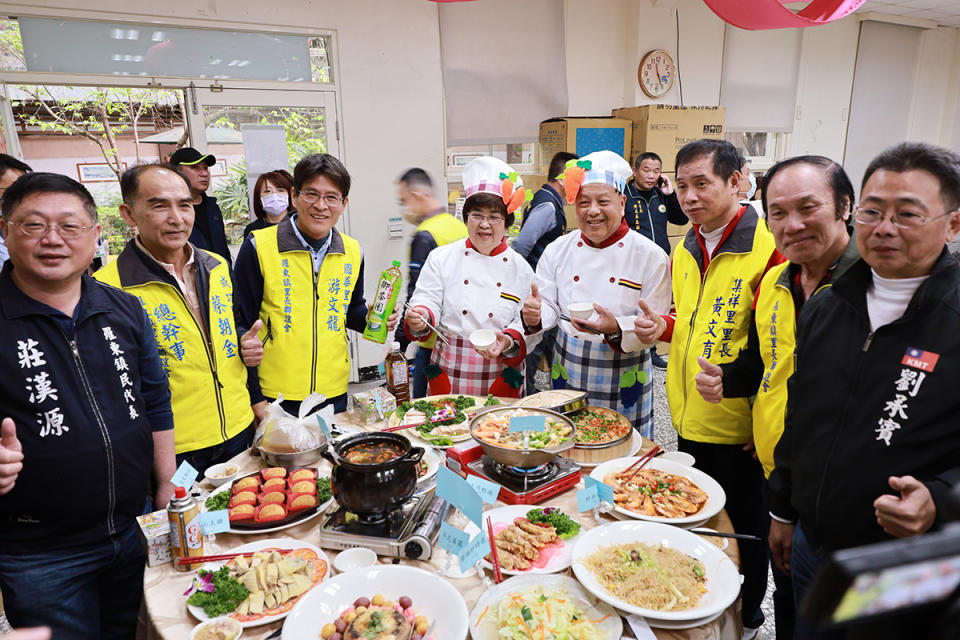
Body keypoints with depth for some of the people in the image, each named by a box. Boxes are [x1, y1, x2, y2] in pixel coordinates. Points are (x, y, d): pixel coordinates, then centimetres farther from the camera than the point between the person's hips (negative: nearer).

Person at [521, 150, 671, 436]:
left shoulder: (650, 256, -7)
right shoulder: (557, 251, 1)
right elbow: (550, 308, 4)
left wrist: (616, 329, -28)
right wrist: (534, 316, -19)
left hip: (623, 381, -2)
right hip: (568, 376, 2)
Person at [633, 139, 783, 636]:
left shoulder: (768, 249, -18)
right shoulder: (685, 251, 6)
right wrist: (663, 328, -2)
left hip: (737, 428, -7)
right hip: (688, 420, 7)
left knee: (739, 526, 14)